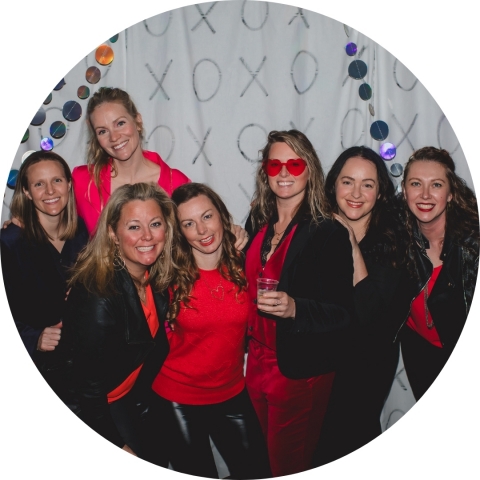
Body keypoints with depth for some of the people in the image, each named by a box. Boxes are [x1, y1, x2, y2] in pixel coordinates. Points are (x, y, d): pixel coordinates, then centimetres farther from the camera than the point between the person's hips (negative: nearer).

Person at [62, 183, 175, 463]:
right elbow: (89, 388, -24)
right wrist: (119, 446, -15)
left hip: (133, 398, 6)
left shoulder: (157, 276, -12)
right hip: (93, 409, -6)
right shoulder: (99, 296, -33)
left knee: (159, 466, 17)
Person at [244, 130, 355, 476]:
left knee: (288, 465, 7)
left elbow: (342, 313, -16)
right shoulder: (258, 224, 4)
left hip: (300, 372, -6)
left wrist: (294, 308, -30)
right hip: (258, 365, 6)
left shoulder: (329, 234, -14)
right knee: (271, 453, 20)